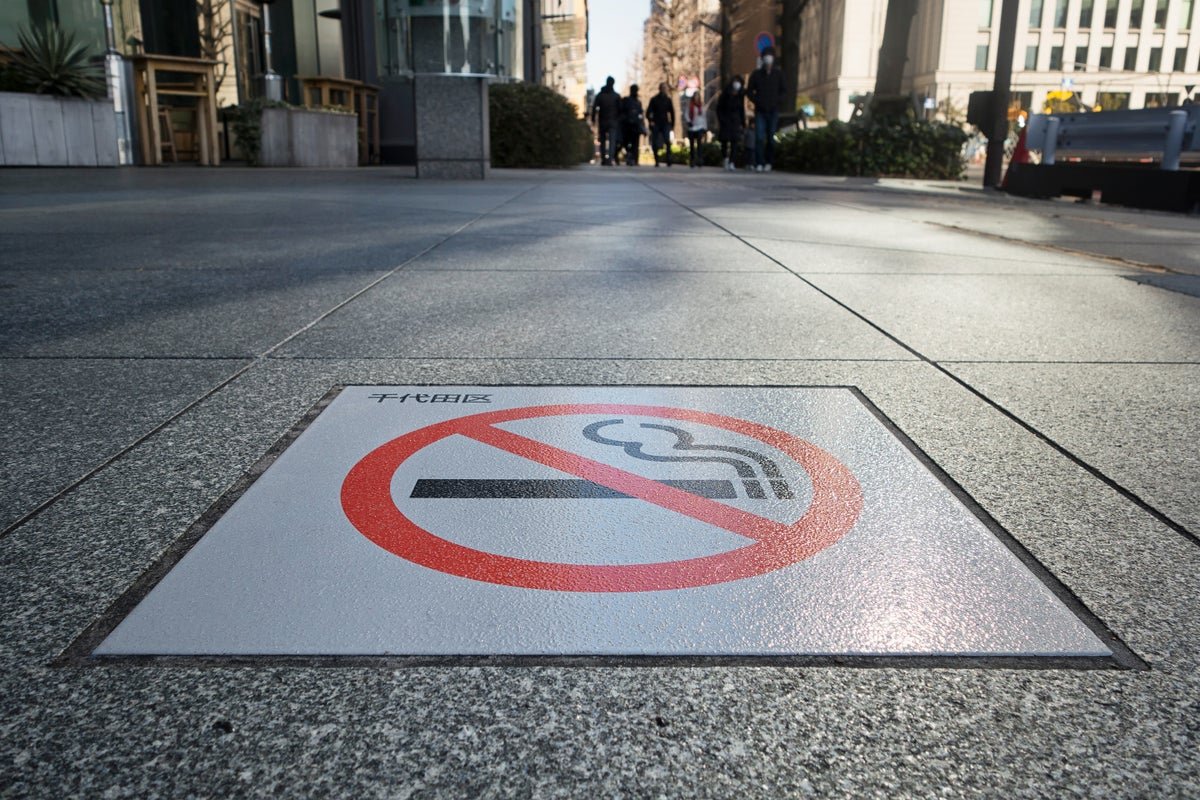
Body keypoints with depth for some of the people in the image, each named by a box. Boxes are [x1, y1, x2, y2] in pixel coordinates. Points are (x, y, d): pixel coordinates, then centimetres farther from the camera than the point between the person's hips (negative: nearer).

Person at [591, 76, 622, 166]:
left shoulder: (600, 95, 2)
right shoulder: (617, 96, 0)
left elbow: (594, 108, -3)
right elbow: (620, 109, 0)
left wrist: (593, 119, 2)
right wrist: (618, 118, 13)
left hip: (602, 121, 2)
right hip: (613, 122, -2)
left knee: (603, 141, 14)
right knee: (612, 141, -5)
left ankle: (603, 160, 16)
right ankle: (609, 159, -19)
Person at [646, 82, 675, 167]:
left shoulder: (668, 99, 10)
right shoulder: (654, 99, 6)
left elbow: (672, 112, 14)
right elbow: (648, 112, 3)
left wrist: (672, 124, 8)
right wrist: (650, 121, -11)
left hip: (665, 124, 0)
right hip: (655, 124, 0)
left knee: (667, 141, -20)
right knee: (655, 144, -1)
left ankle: (669, 160, -22)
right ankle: (656, 161, 8)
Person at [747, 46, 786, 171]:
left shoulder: (778, 73, 5)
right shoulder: (756, 74, 2)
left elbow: (782, 90, 11)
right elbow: (749, 91, 7)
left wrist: (778, 102, -4)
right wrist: (757, 101, -6)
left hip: (773, 110, 1)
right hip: (760, 110, -1)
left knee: (771, 138, 3)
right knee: (759, 137, -10)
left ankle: (768, 162, 11)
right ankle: (759, 163, -9)